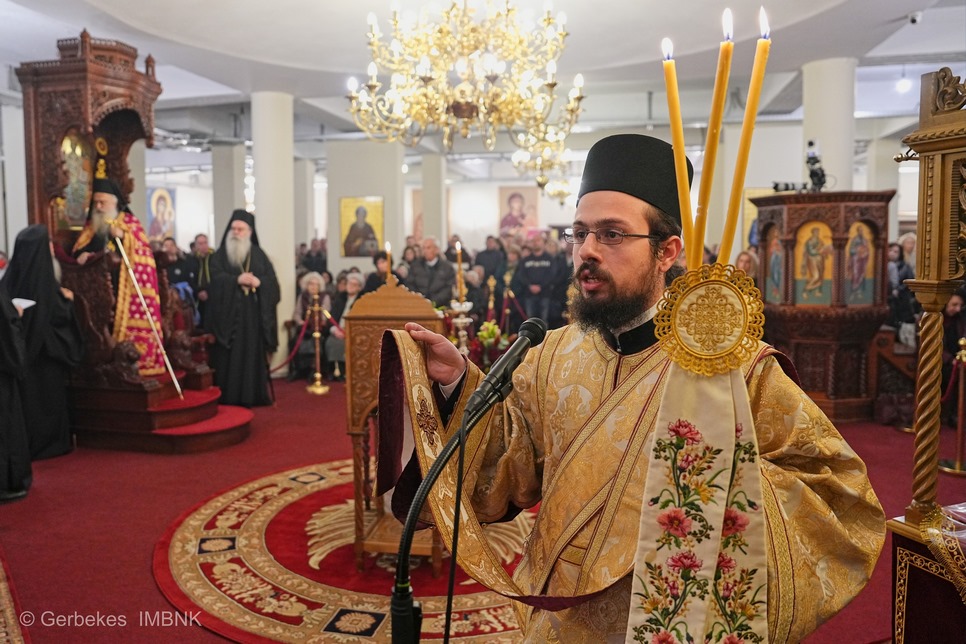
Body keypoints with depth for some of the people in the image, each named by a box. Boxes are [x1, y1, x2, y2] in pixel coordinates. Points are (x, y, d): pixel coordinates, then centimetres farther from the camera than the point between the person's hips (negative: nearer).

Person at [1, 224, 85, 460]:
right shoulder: (44, 278, -20)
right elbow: (60, 315, -19)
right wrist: (67, 298, 1)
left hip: (20, 347, 6)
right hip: (45, 348, -6)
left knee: (24, 395, 15)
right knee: (48, 395, 7)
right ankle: (49, 441, 14)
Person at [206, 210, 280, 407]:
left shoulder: (259, 254, 13)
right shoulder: (220, 255, 9)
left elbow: (272, 281, 3)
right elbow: (215, 279, -7)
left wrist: (259, 282, -17)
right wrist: (237, 280, -21)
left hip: (254, 314, 2)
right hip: (229, 314, -1)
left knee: (253, 354, 2)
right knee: (229, 358, -4)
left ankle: (252, 396, 7)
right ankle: (229, 398, 0)